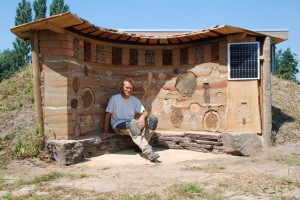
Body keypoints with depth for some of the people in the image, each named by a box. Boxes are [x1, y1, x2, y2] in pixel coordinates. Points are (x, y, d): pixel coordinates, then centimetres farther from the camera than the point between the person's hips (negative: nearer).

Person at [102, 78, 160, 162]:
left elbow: (145, 112, 3)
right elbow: (107, 114, -4)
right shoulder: (114, 98, -3)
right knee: (132, 123, -39)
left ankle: (142, 145, -19)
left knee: (153, 118, -15)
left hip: (132, 124, 5)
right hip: (118, 125, -5)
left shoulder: (134, 99, 10)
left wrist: (142, 117, -22)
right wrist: (105, 131, -12)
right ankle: (147, 151, -49)